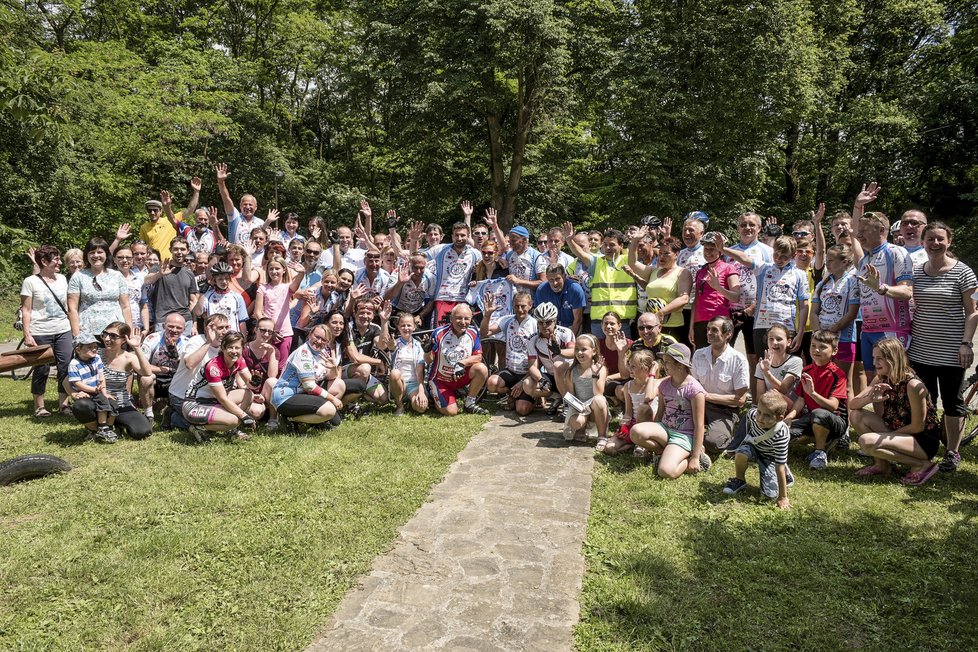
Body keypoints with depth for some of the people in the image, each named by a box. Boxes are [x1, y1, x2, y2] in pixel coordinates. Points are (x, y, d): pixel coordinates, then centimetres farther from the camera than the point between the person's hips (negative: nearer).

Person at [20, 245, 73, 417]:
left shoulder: (62, 279, 9)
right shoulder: (30, 282, -5)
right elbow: (26, 310, -6)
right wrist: (27, 334, -12)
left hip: (64, 331, 4)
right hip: (41, 333, -4)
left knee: (66, 368, 3)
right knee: (41, 370, 4)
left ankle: (63, 403, 14)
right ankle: (39, 407, 17)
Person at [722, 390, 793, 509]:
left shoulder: (780, 435, -39)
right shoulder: (752, 414, -29)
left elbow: (779, 467, -34)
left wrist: (783, 497, -28)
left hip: (769, 457, -3)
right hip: (753, 444, 3)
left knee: (771, 495, -14)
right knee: (741, 454, -34)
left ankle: (785, 475, 15)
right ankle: (739, 480, -5)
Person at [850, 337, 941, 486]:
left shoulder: (913, 385, -22)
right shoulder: (880, 380, -1)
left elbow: (917, 427, -19)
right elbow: (853, 405, -4)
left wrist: (887, 435, -11)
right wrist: (870, 398, -24)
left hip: (924, 441, -7)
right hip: (898, 432, 8)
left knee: (867, 441, -28)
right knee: (856, 415, -8)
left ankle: (921, 465, -8)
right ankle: (882, 464, 4)